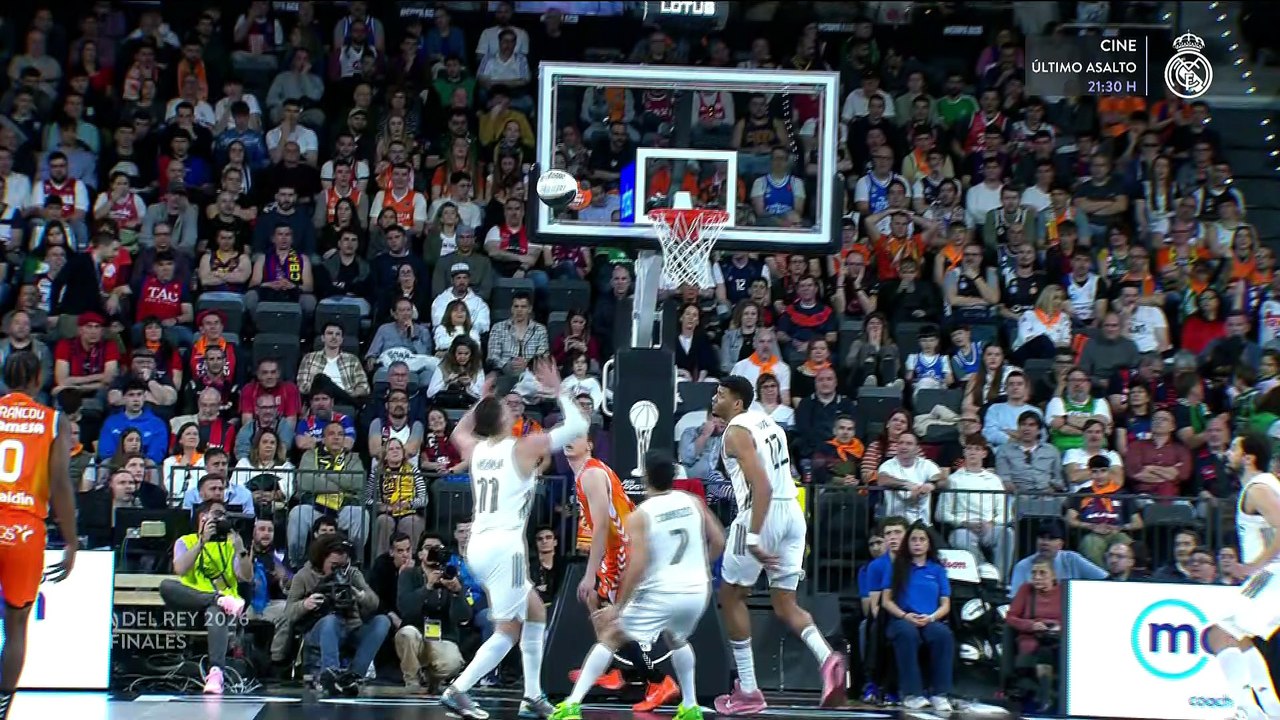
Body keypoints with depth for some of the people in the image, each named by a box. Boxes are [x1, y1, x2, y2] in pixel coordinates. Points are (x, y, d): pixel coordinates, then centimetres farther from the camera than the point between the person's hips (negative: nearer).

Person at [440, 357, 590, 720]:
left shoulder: (476, 449, 12)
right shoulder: (523, 448, -4)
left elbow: (458, 432, 39)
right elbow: (578, 426, 0)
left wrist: (480, 401, 37)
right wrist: (557, 391, 8)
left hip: (479, 546, 8)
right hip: (504, 545, -8)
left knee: (536, 613, 20)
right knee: (508, 630, -3)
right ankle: (457, 691, -15)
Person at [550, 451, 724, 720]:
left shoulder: (638, 516, -8)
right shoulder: (693, 502, 5)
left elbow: (638, 566, -15)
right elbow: (718, 542, 11)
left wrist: (618, 607, -9)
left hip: (660, 594, -5)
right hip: (697, 591, 5)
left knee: (610, 637, 10)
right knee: (677, 640, 35)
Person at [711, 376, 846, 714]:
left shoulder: (736, 432, -9)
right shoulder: (767, 422, 18)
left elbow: (763, 486, -20)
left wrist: (753, 538, -24)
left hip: (763, 514, -8)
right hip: (793, 512, 8)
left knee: (731, 595, 10)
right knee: (785, 604, 11)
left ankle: (748, 693, 11)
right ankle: (828, 658, -19)